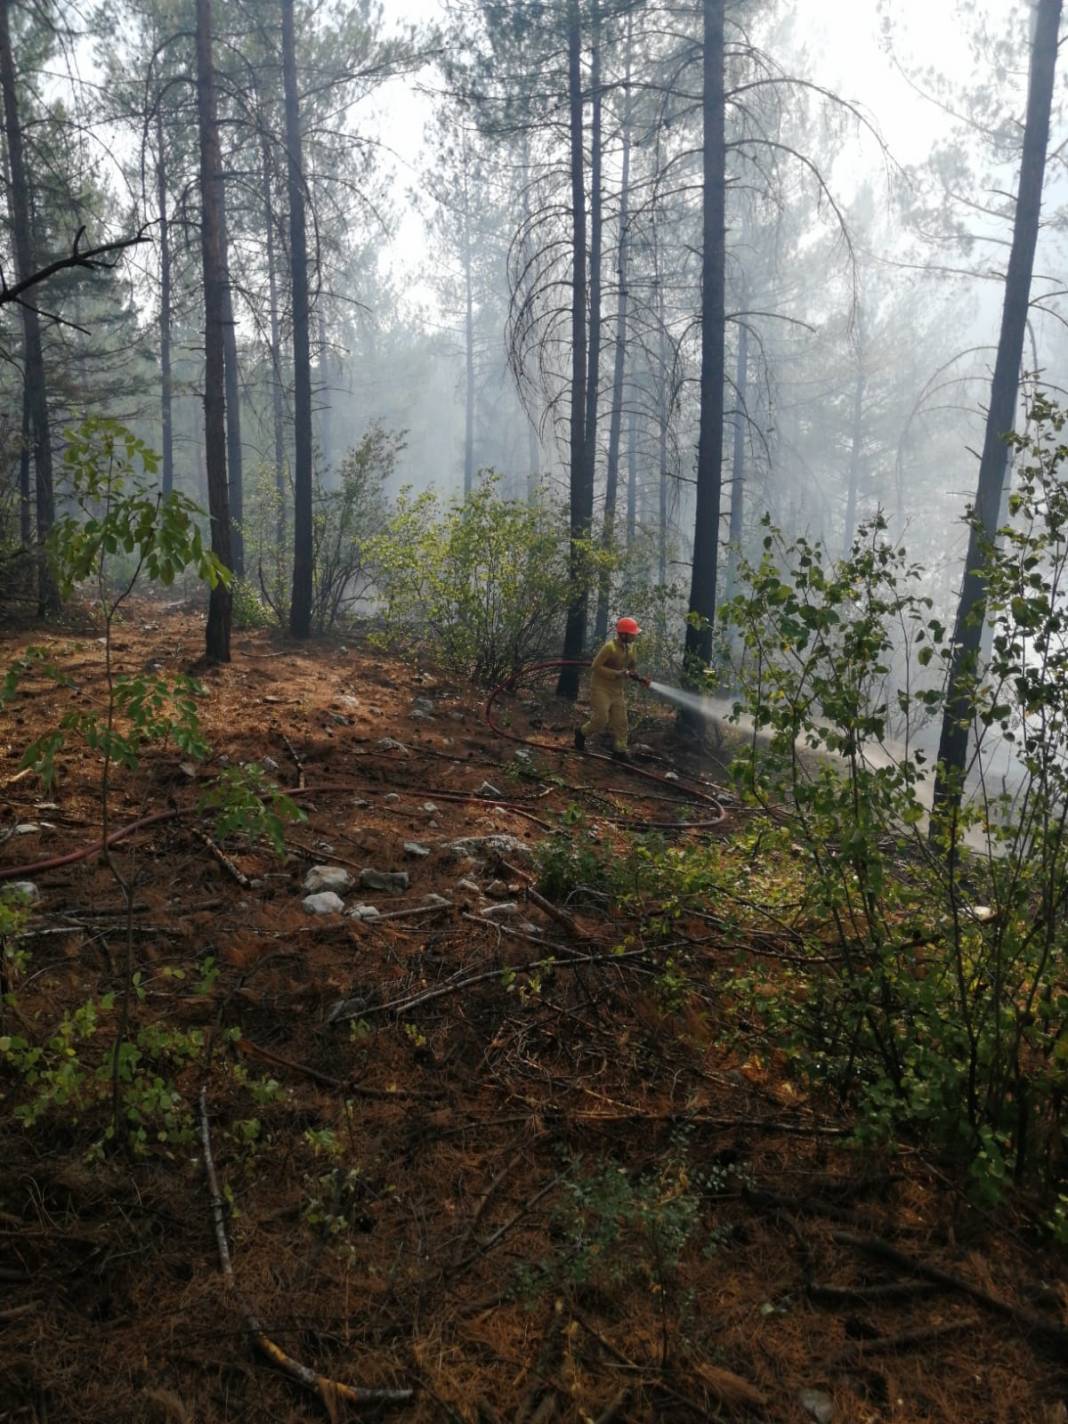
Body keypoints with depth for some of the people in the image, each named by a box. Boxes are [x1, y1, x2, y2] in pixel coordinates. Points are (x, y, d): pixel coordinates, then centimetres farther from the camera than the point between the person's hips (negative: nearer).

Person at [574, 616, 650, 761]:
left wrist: (640, 679, -6)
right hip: (601, 688, -7)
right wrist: (618, 673, -26)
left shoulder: (632, 648, 1)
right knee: (601, 719, -11)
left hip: (617, 690, 7)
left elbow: (632, 668, 14)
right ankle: (581, 733, 16)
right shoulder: (610, 647, -22)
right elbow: (596, 667, -22)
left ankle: (619, 751, 13)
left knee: (620, 721, 5)